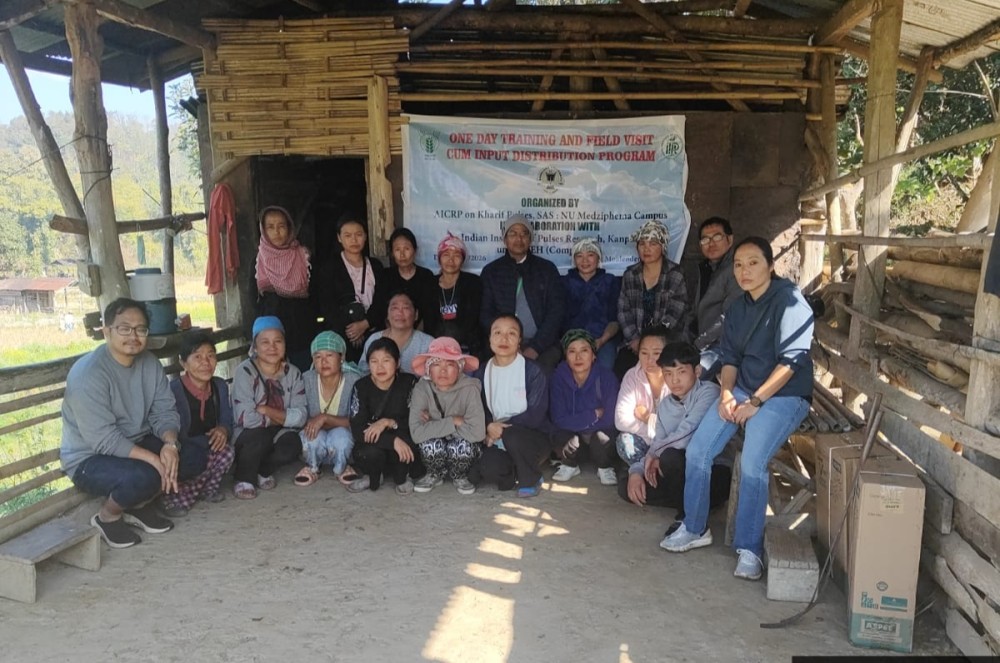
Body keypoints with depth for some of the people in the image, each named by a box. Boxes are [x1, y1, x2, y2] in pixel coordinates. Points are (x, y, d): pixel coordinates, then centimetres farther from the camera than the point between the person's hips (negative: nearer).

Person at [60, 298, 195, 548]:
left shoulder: (150, 363, -1)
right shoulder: (88, 373, -23)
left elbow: (164, 412, -5)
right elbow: (104, 439, -28)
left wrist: (170, 444, -26)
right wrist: (153, 458, -33)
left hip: (137, 444, 7)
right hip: (89, 459, -7)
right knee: (143, 476, -35)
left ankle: (140, 504, 8)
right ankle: (107, 516, -1)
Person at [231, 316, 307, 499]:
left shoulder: (293, 373, -3)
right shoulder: (245, 372, -15)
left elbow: (300, 417, -11)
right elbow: (246, 418, -25)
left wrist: (266, 410, -20)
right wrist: (281, 417, -13)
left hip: (279, 434, 3)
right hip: (249, 437, -3)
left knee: (292, 446, -28)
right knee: (260, 435, -34)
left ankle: (264, 470, 6)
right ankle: (244, 478, -4)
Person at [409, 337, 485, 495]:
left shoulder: (470, 389, -23)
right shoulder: (422, 389, -19)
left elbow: (477, 432, -32)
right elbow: (416, 432, -28)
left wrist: (435, 426, -23)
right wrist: (453, 422, -27)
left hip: (463, 451, -1)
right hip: (435, 452, 1)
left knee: (463, 445, -32)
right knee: (431, 444, -30)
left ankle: (459, 477, 4)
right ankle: (434, 475, 5)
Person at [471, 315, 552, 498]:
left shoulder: (532, 370, -9)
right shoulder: (482, 372, 4)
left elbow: (536, 414, -14)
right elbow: (479, 409, 5)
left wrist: (503, 426, -17)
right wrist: (489, 427, -17)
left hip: (534, 437, -2)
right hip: (499, 440, 3)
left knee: (511, 435, -37)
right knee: (481, 472, -28)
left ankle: (531, 480, -8)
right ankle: (519, 474, 5)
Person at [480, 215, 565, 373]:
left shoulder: (547, 269, 10)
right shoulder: (491, 271, 11)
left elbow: (556, 311, 3)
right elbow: (486, 314, 6)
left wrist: (535, 347, -9)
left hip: (543, 344, 0)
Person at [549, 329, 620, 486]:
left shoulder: (606, 377, -21)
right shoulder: (559, 376, -17)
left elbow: (610, 418, -21)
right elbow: (559, 419, -19)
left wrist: (577, 421, -21)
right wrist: (594, 415, -24)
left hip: (600, 433, -1)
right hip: (572, 434, 2)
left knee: (602, 436, -33)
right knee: (559, 434, -29)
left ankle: (605, 468, 0)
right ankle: (570, 465, 4)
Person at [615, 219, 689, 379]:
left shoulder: (676, 276, -2)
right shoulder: (630, 275, 11)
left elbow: (673, 316, -7)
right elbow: (623, 311, 7)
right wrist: (634, 339, -7)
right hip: (635, 342, 3)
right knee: (621, 365, -24)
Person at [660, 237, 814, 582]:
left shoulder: (789, 300, -13)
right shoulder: (737, 309, 11)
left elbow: (791, 359, -18)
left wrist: (755, 402, -19)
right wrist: (726, 394, -6)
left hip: (784, 394, -7)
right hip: (742, 389, 7)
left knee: (752, 463, -26)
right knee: (697, 450, -5)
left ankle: (750, 549, -11)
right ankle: (694, 528, 11)